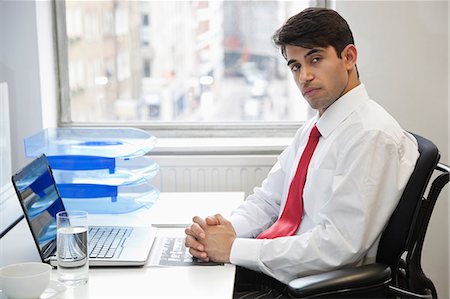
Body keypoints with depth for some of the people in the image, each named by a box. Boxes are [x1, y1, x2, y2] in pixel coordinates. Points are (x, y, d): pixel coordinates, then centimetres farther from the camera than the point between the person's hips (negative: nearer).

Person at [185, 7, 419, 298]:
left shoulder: (372, 136, -16)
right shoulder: (311, 129, 13)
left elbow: (339, 244, -22)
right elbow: (267, 200, 14)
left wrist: (235, 248, -19)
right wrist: (228, 228, -9)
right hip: (273, 268, 8)